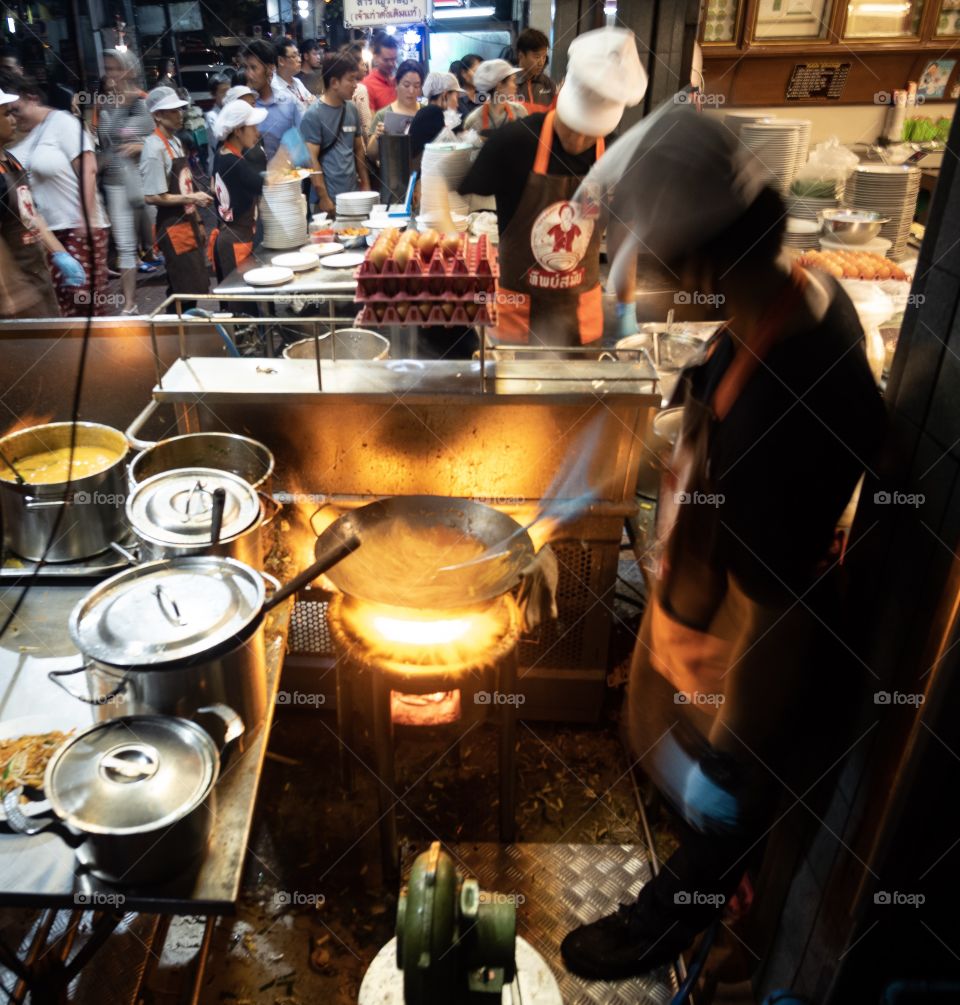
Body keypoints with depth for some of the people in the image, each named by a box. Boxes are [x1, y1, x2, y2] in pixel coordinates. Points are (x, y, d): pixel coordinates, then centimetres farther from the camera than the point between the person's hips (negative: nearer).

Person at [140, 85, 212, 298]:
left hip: (187, 222, 9)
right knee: (188, 292, -5)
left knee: (196, 288, 15)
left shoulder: (175, 141, 11)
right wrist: (191, 198, -18)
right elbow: (153, 197, -19)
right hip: (173, 228, -9)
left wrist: (197, 219, 15)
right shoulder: (155, 149, -16)